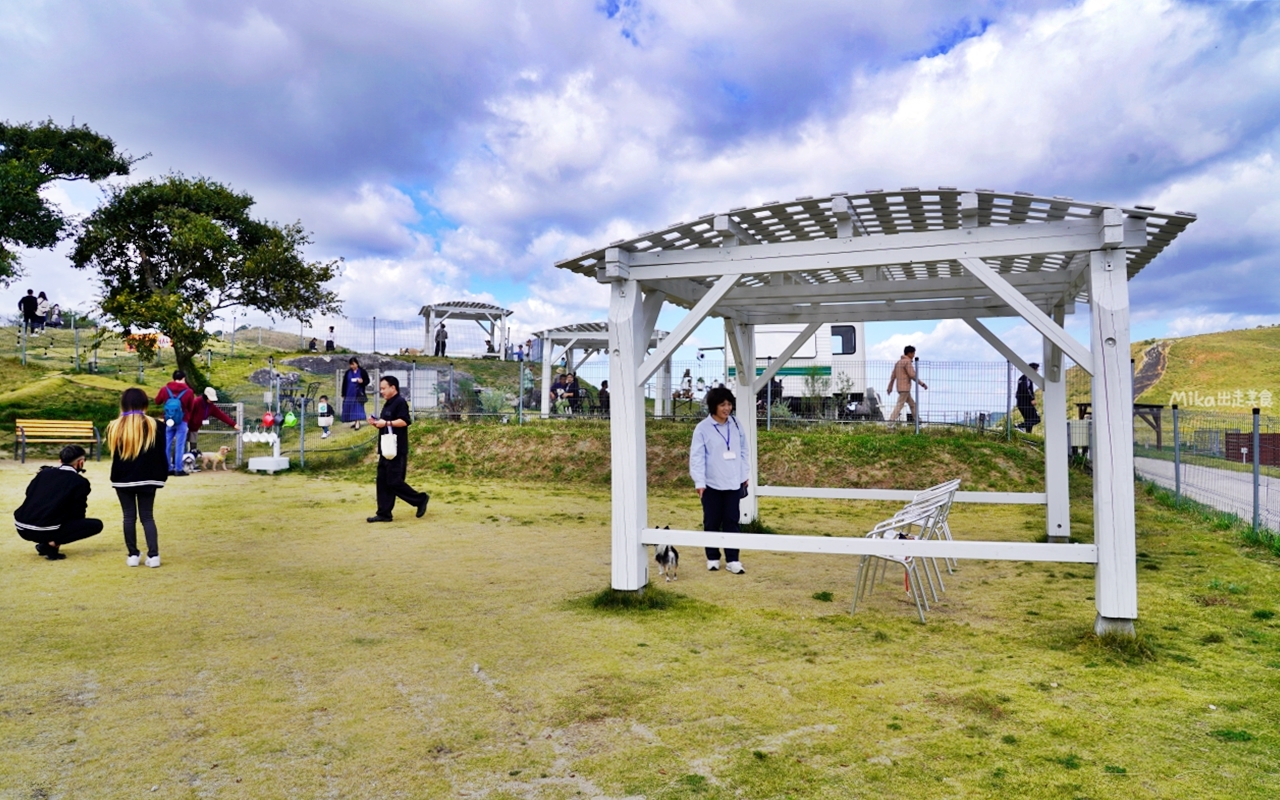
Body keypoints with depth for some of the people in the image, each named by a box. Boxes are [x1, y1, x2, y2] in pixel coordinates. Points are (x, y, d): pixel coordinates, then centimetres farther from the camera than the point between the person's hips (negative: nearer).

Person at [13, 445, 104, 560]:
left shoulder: (44, 472, 12)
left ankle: (44, 542, 15)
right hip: (45, 531, -7)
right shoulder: (80, 482, -3)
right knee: (97, 525, 2)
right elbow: (77, 515, -2)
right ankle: (52, 544, -8)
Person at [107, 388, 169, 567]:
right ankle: (153, 555, -3)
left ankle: (133, 555, 10)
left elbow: (112, 453, 9)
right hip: (147, 478, 0)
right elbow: (161, 454, -1)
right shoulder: (153, 425, -5)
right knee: (147, 516, 5)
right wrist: (163, 475, 8)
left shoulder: (114, 427, -1)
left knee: (129, 517, 8)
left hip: (123, 479, 1)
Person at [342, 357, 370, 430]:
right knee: (350, 409, 7)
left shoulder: (362, 371, -5)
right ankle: (354, 422, 19)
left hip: (358, 393, -4)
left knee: (358, 408, -7)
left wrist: (362, 381, -23)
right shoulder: (348, 372, 4)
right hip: (349, 394, 4)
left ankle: (357, 423, -9)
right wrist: (343, 395, 5)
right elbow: (344, 384, 7)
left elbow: (367, 381, 0)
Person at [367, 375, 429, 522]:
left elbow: (403, 421, -22)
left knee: (394, 482, -9)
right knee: (382, 482, 6)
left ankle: (420, 499, 5)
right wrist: (376, 423, 7)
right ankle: (384, 514, 9)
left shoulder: (400, 402, -11)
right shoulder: (387, 404, 19)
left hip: (396, 451, -10)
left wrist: (386, 423, -21)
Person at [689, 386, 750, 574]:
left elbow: (743, 451, 11)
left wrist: (745, 474, 11)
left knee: (731, 521, 5)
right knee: (712, 522, 8)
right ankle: (712, 558, 21)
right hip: (712, 484, -3)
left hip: (733, 482, 3)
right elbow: (697, 456, -11)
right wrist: (699, 482, -16)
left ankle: (732, 560, 10)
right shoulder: (703, 428, -10)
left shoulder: (736, 424, 4)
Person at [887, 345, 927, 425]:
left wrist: (890, 387, 21)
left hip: (900, 387, 9)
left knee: (912, 404, 15)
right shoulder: (907, 362, -11)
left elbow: (893, 376, 17)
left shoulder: (899, 362, 16)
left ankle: (917, 420, 18)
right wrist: (922, 384, -11)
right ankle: (892, 420, -18)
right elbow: (912, 375, -17)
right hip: (905, 387, -9)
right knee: (900, 404, -11)